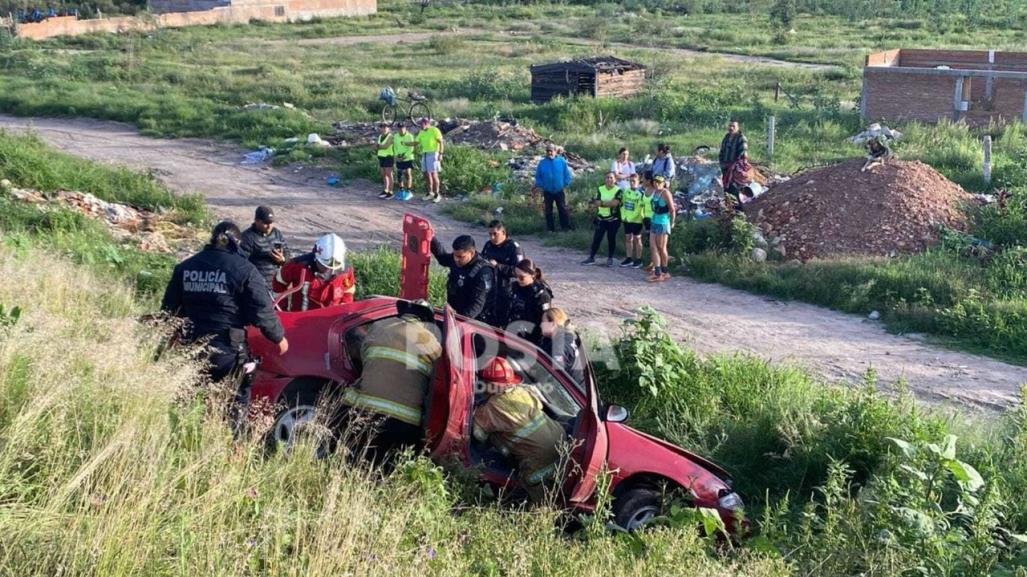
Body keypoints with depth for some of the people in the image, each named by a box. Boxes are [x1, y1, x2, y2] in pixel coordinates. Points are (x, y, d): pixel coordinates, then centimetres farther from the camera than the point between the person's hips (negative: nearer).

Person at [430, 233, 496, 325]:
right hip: (455, 315, 7)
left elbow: (477, 304, -29)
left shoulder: (483, 273, -22)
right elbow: (442, 256, 24)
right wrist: (432, 238, 9)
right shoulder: (455, 260, 1)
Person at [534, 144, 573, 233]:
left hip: (560, 191, -1)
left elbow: (567, 175, -1)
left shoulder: (561, 161, -6)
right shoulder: (542, 163, -4)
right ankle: (550, 229, 17)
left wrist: (565, 185, -5)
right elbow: (538, 177, 4)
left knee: (563, 210, 3)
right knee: (548, 211, 8)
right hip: (547, 192, 1)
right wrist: (541, 186, -5)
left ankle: (566, 228, 10)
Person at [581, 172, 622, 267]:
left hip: (613, 219, -2)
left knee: (611, 238, 6)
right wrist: (609, 203, -20)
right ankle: (591, 257, 9)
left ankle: (610, 259, 17)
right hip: (601, 218, 3)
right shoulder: (600, 189, 3)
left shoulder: (618, 190, -6)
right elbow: (595, 203, -5)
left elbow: (615, 203, -20)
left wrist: (602, 203, -18)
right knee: (596, 238, 3)